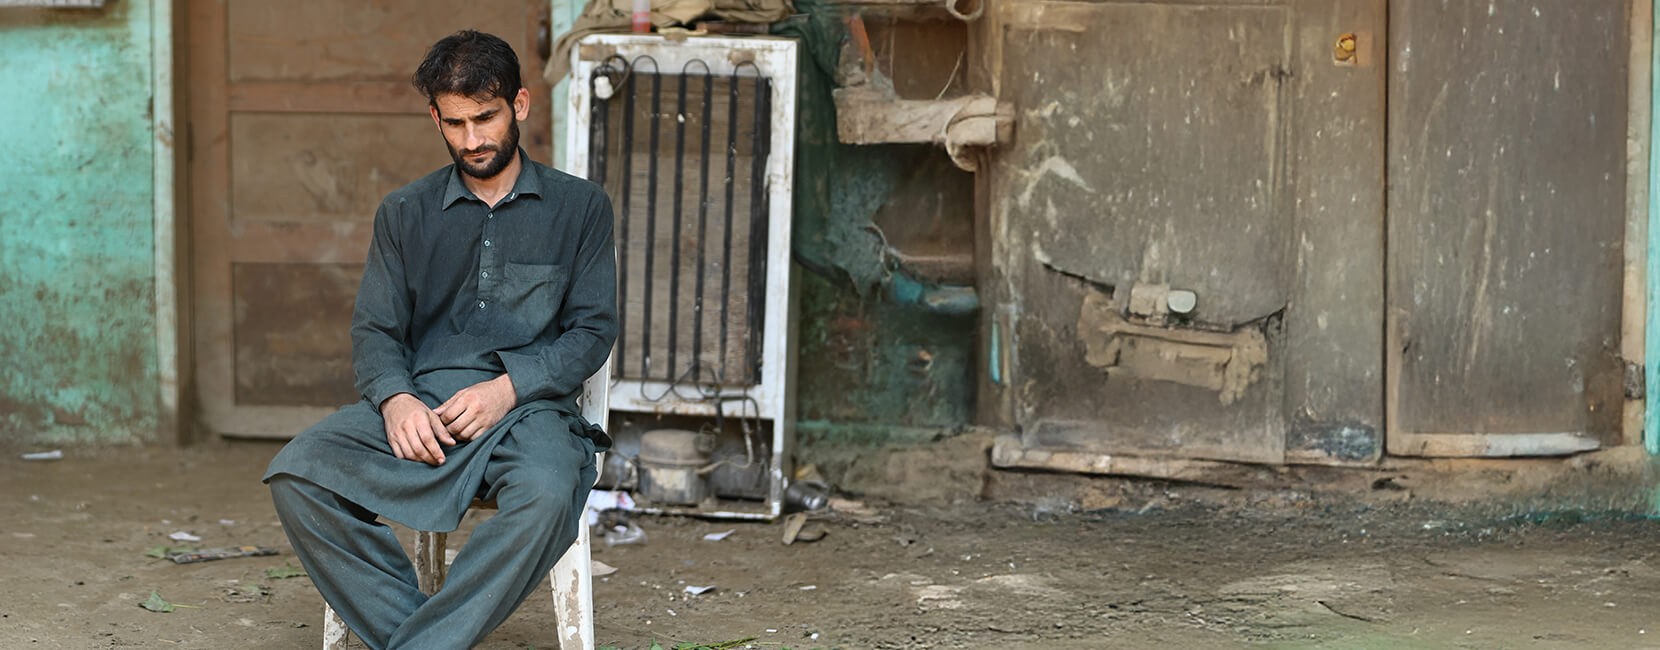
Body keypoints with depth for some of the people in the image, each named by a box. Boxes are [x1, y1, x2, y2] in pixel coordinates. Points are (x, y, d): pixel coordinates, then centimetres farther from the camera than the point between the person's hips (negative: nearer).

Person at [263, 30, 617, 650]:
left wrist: (507, 389, -12)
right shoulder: (404, 213, 18)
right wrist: (395, 398, -11)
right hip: (419, 399, 2)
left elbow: (592, 331, 6)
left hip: (526, 403, -2)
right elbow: (373, 328, 12)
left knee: (549, 495, -39)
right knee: (294, 473, -27)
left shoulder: (580, 207, 12)